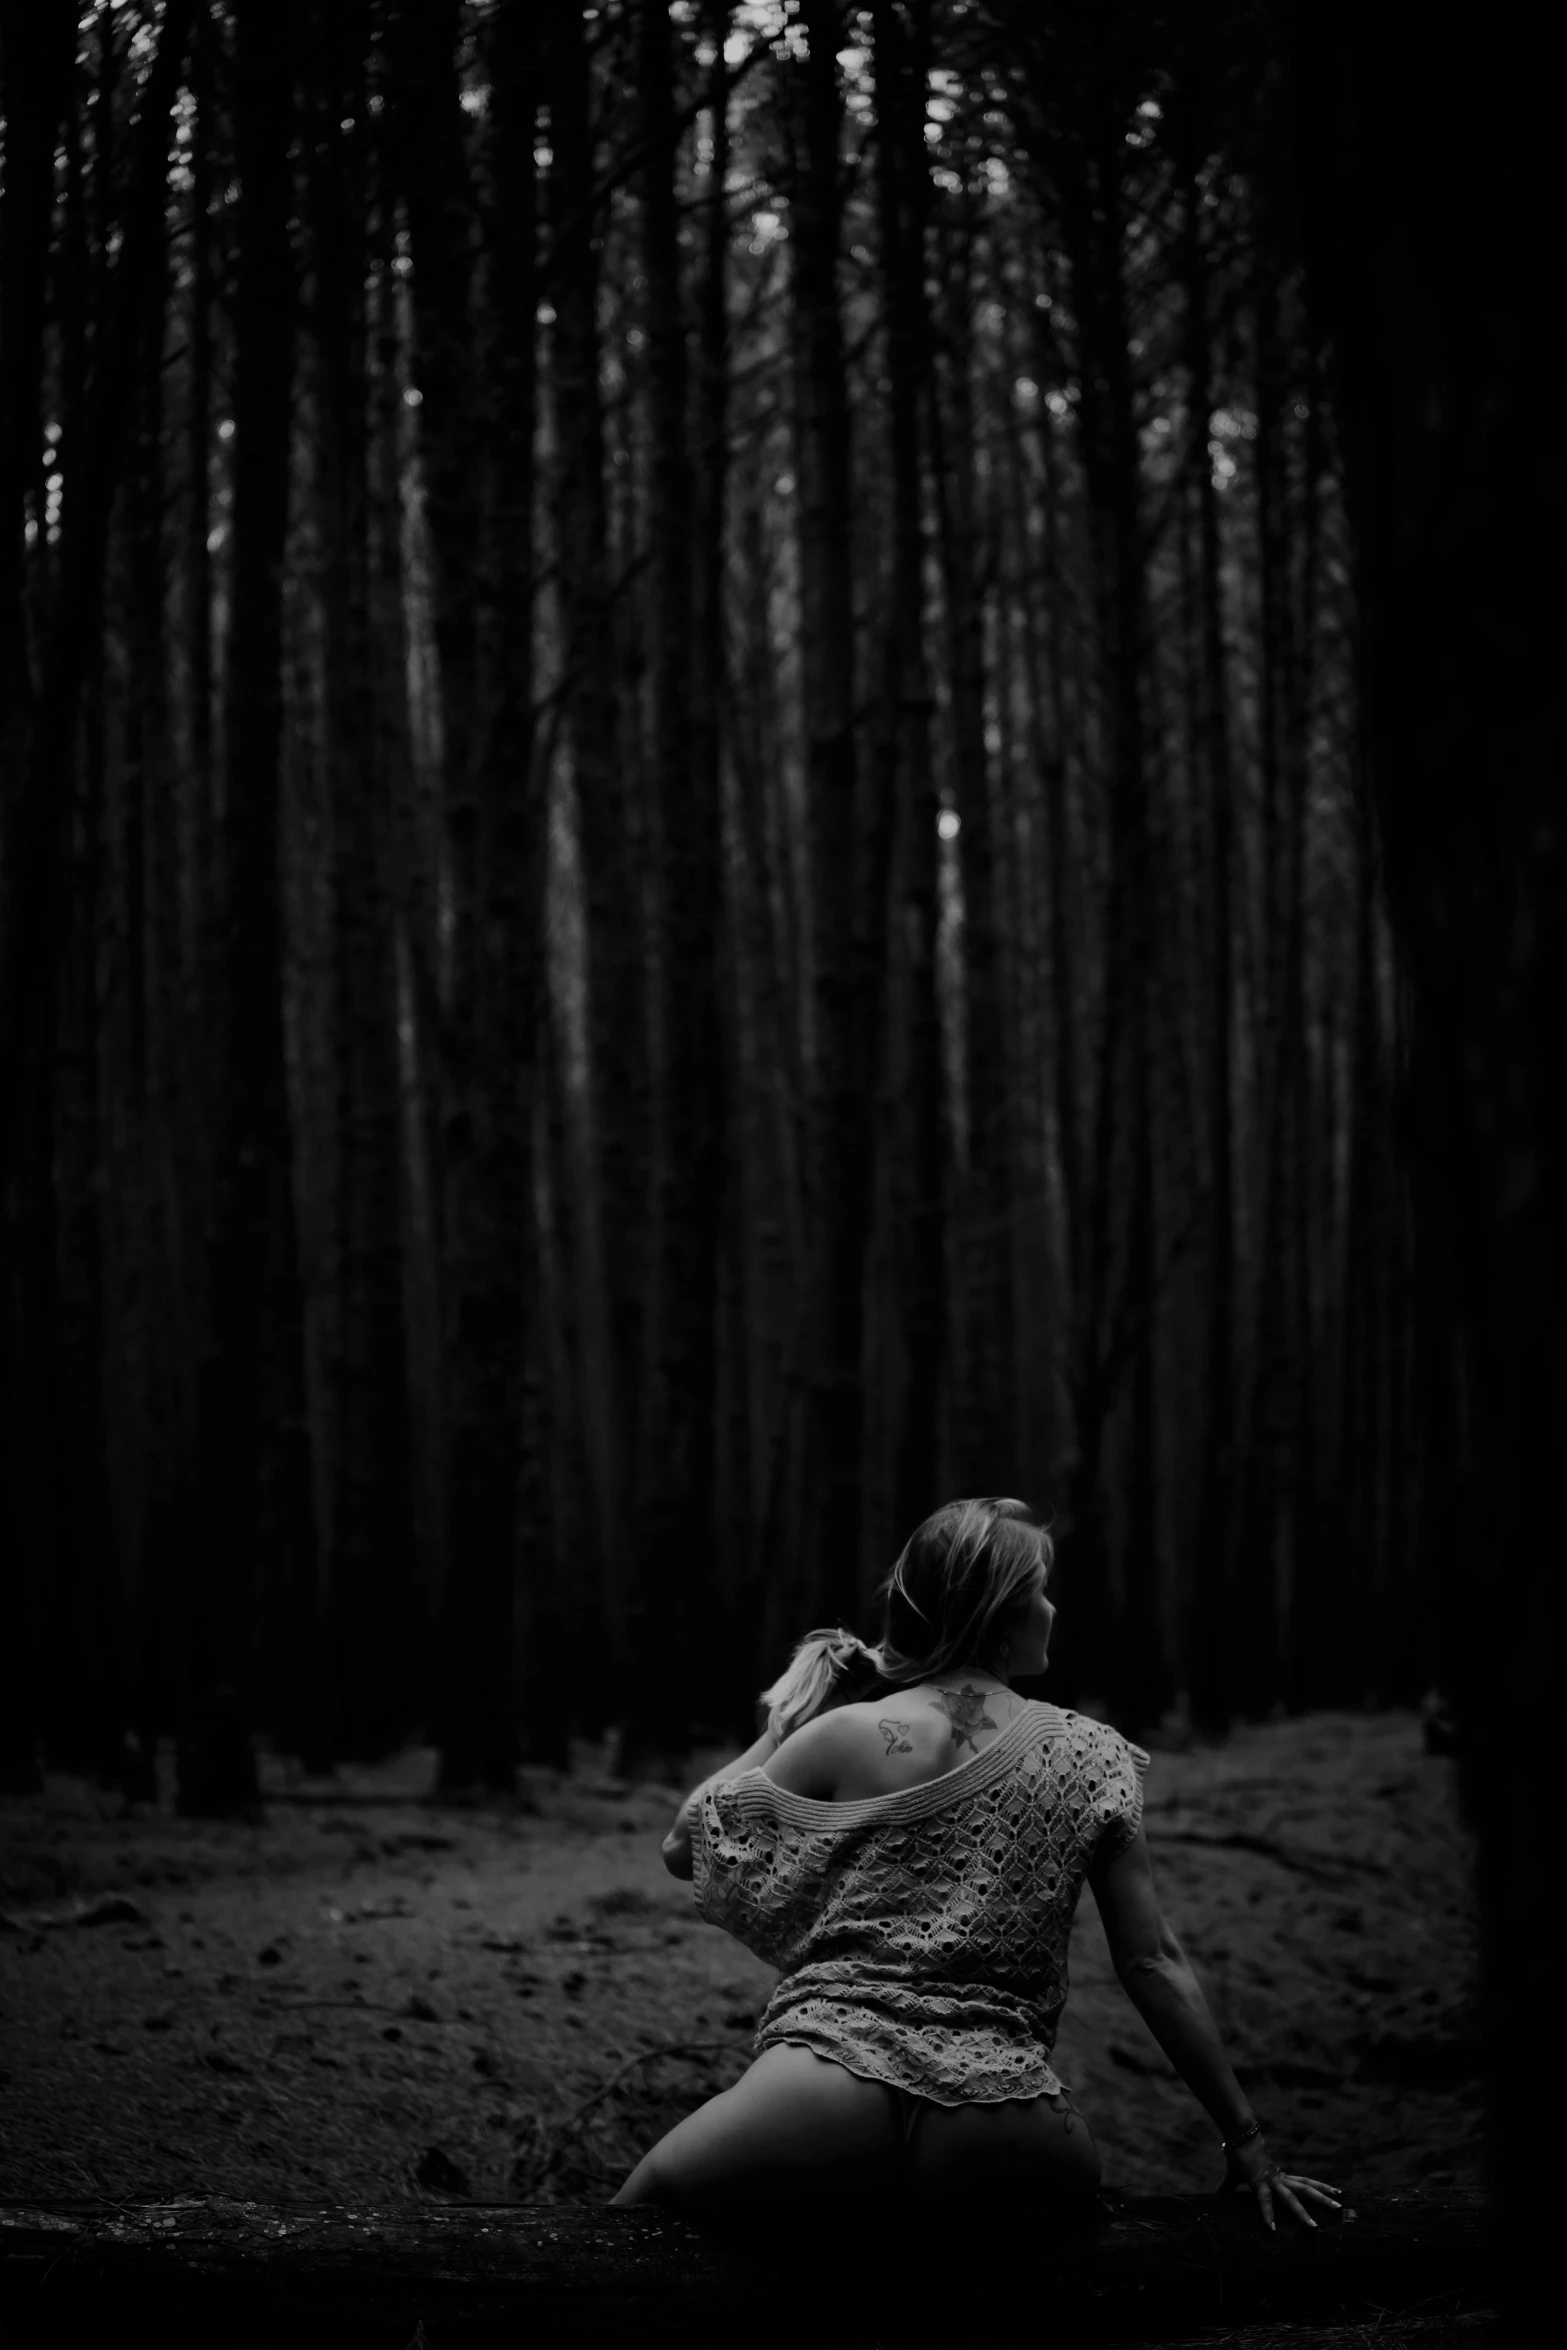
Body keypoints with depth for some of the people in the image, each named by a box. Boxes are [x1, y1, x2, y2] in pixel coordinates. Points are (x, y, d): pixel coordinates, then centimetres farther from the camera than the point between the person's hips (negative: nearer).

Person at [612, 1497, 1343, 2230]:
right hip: (998, 2134, 2)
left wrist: (785, 1723, 21)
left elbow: (684, 1848, 13)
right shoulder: (1092, 1761, 8)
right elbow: (1154, 1964, 9)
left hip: (838, 2085, -2)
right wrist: (1247, 2142, 15)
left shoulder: (849, 1737, 3)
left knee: (634, 2215, 20)